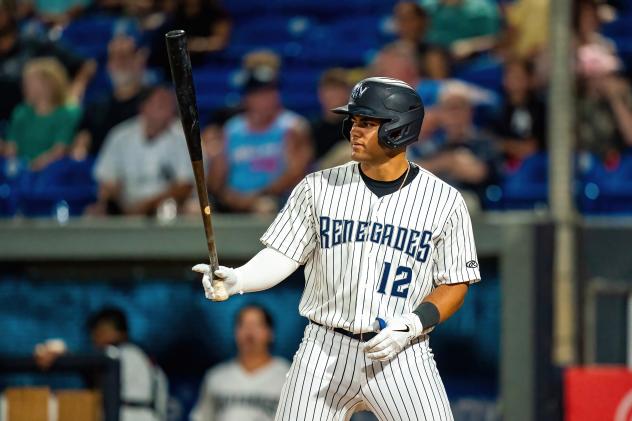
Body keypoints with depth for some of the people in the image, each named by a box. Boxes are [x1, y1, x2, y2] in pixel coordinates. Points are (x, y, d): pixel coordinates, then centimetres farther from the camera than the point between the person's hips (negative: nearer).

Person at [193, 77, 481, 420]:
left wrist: (413, 325, -15)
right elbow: (281, 257, 0)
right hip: (325, 352, 1)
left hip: (401, 353, -1)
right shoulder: (319, 188, 2)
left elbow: (454, 284, 2)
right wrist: (236, 279, -20)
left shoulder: (444, 201, -1)